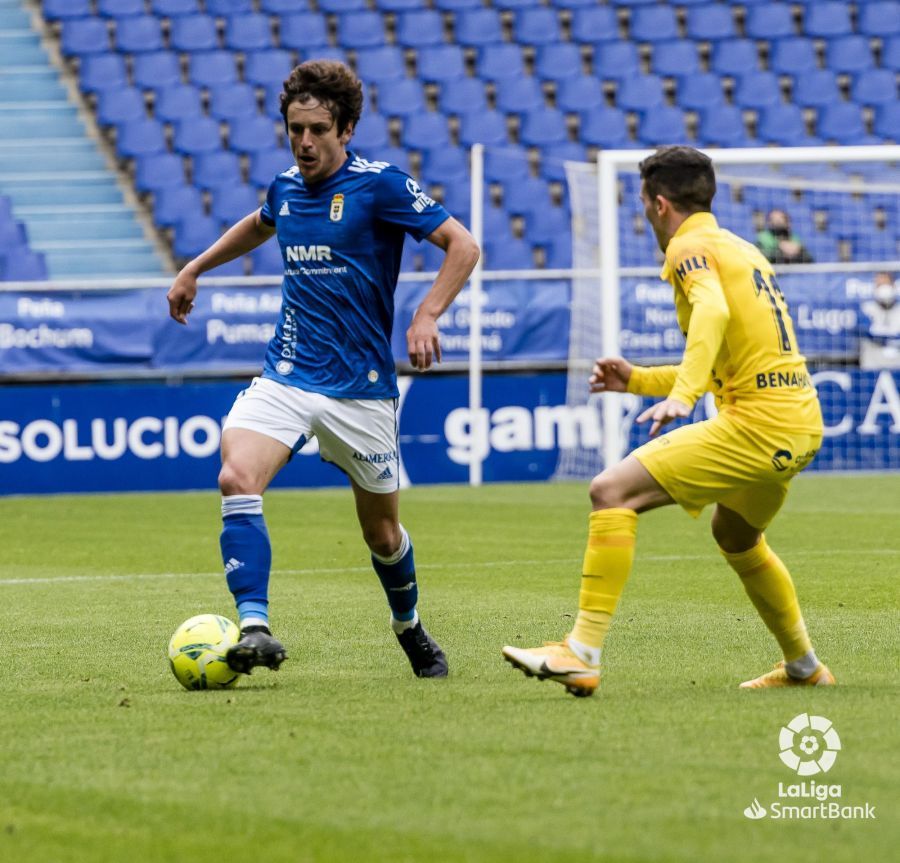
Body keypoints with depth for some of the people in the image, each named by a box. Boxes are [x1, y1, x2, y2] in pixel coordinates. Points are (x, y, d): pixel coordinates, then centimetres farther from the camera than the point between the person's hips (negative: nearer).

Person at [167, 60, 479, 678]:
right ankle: (254, 627, -31)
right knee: (237, 477, -25)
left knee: (383, 532, 9)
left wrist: (428, 316, -21)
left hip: (361, 389, -4)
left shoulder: (380, 185, -9)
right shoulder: (286, 187, 8)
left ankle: (409, 627, 39)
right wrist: (196, 268, 32)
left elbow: (463, 245, -10)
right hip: (287, 377, 4)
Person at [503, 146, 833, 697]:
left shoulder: (691, 247, -4)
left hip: (757, 422, -10)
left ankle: (583, 655, -21)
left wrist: (681, 395, -39)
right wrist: (637, 380, 30)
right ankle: (804, 666, 43)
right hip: (804, 425, 10)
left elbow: (712, 310, -27)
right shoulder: (742, 250, 25)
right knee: (736, 535, 34)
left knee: (613, 491, -14)